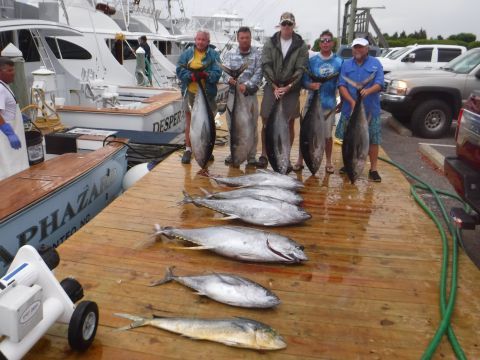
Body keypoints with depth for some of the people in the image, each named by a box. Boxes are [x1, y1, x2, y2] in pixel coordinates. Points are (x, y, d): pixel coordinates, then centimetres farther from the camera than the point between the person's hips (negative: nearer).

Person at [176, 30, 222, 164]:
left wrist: (205, 74, -27)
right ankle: (188, 149, 15)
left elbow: (217, 73, -8)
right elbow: (180, 70, -3)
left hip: (207, 93, 0)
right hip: (190, 92, 1)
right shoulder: (187, 53, 5)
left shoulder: (213, 55, 2)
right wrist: (192, 76, -20)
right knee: (189, 121, 6)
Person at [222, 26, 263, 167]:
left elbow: (258, 74, -7)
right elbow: (225, 72, -2)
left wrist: (246, 85, -22)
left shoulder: (257, 55, 3)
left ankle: (251, 155, 12)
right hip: (233, 95, 2)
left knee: (251, 127, 2)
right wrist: (230, 79, -25)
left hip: (250, 96, -1)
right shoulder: (230, 54, 9)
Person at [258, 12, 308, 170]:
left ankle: (286, 157, 11)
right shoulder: (270, 42, 5)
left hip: (291, 90, -1)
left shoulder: (301, 45, 2)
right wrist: (275, 86, -10)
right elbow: (266, 65, -2)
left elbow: (300, 69, -3)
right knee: (266, 121, 1)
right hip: (272, 87, 1)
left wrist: (287, 87, -13)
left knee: (289, 124, 1)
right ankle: (264, 155, 11)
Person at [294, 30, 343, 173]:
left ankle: (328, 162, 23)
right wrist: (311, 85, -22)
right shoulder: (312, 60, 1)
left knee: (328, 135, 8)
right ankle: (300, 160, 14)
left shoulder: (339, 62, 3)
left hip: (329, 104, 1)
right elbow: (304, 81, -2)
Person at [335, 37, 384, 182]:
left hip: (370, 109, -2)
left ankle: (373, 169, 9)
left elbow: (379, 84, -6)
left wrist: (368, 90, -29)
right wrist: (352, 102, -16)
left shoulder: (375, 63, 4)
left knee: (373, 139, 0)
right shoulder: (346, 64, 8)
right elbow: (341, 85, -2)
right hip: (349, 107, 2)